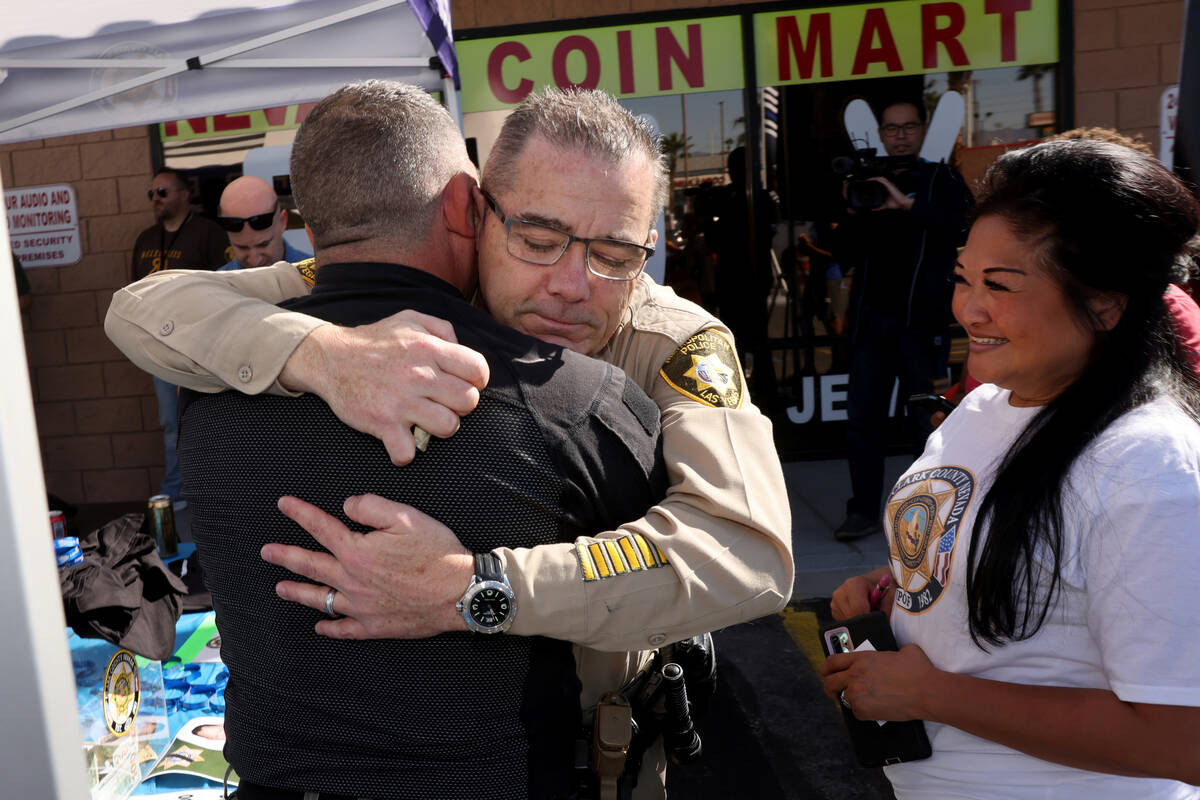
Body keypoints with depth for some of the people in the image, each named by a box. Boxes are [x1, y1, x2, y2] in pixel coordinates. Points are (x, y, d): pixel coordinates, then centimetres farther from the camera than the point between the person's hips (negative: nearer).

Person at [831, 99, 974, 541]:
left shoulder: (941, 179, 7)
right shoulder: (867, 182, 17)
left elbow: (965, 225, -13)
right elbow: (845, 255, 13)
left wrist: (908, 205, -22)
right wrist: (854, 214, -5)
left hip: (920, 321, -3)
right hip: (870, 318, 4)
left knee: (928, 421, 1)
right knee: (862, 418, 2)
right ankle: (863, 511, 10)